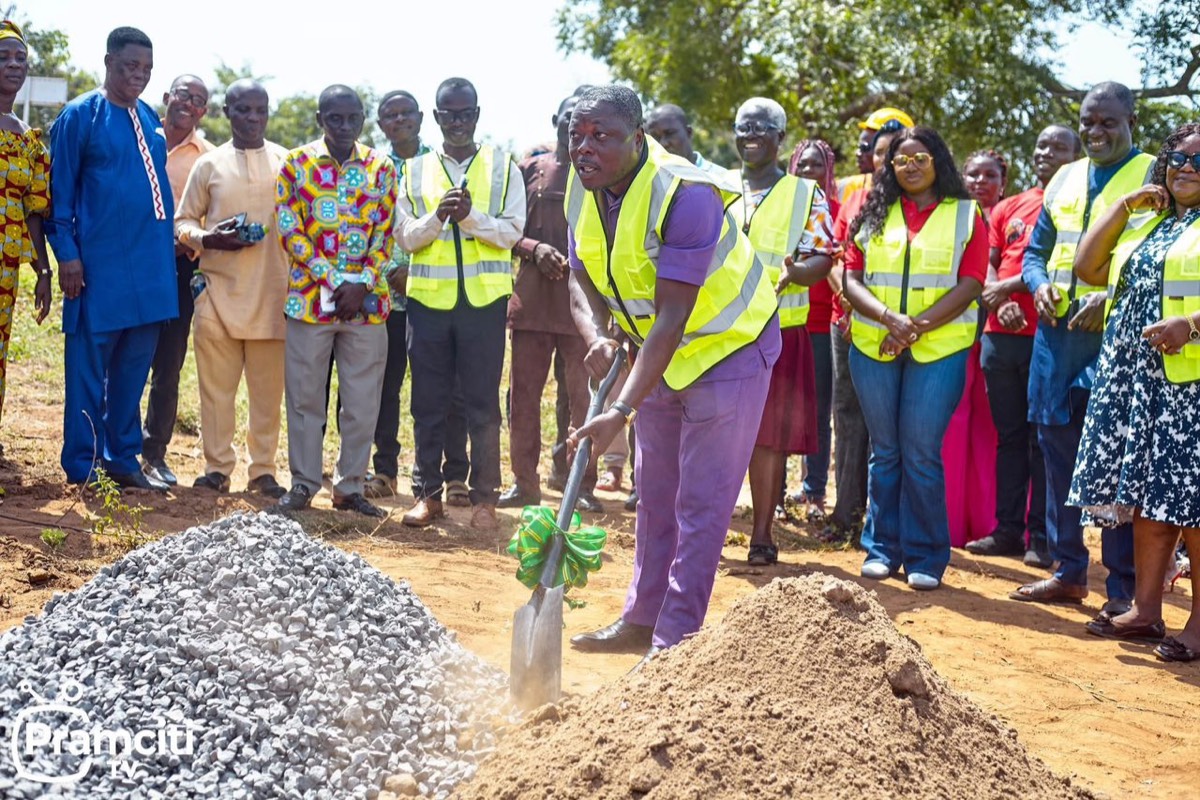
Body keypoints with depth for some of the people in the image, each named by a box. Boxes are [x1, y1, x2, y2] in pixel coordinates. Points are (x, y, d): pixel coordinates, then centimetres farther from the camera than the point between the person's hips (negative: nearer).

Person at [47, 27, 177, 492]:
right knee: (88, 366, 1)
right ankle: (81, 468, 9)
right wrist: (66, 253, -12)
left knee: (133, 367, 11)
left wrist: (168, 242, 13)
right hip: (99, 264, -6)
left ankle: (123, 459, 20)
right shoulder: (80, 116, -4)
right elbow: (60, 191, -5)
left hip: (150, 264, 6)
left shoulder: (150, 119, 13)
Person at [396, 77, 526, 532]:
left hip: (484, 299, -2)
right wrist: (438, 215, -14)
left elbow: (512, 233, -2)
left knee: (483, 404, 3)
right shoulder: (415, 171, 10)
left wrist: (472, 215, -17)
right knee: (427, 402, 7)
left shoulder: (503, 168, 5)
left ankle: (484, 498, 11)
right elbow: (405, 237, 4)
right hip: (428, 299, 2)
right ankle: (427, 493, 17)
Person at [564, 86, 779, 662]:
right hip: (657, 353, 8)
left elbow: (672, 318, -35)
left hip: (727, 345, -8)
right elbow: (582, 278, 0)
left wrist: (621, 410, -40)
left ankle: (674, 642, 1)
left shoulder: (685, 194, -32)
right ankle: (641, 620, 28)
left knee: (701, 504, -6)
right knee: (654, 493, 16)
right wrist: (597, 338, -22)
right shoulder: (582, 188, -7)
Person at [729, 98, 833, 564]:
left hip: (780, 331, -2)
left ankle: (762, 534, 10)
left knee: (769, 437, 2)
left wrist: (797, 272, -23)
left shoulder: (806, 195, 7)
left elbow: (823, 259, -2)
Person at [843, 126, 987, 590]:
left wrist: (917, 327, -15)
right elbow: (852, 278, 4)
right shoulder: (874, 215, 13)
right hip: (873, 347, 3)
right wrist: (889, 317, -14)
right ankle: (881, 548, 16)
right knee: (885, 450, 8)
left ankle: (925, 556, 5)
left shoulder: (966, 216, 6)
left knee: (922, 453, -5)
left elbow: (969, 285, -4)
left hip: (938, 348, -2)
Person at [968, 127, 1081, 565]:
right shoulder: (1009, 208, 16)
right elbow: (987, 263, 10)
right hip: (1001, 334, 5)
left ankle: (1042, 537, 4)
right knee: (1009, 436, 10)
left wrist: (1008, 287, -13)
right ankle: (1008, 529, 16)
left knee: (1044, 440, -1)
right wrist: (1002, 303, -7)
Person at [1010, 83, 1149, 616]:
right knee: (1058, 452, 10)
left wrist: (1111, 298, -20)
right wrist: (1040, 284, 0)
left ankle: (1123, 589, 5)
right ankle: (1068, 572, 21)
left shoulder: (1154, 177, -1)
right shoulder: (1063, 180, 16)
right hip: (1057, 332, 6)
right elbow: (1035, 251, 22)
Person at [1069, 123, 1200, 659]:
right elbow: (1087, 267, 12)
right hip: (1134, 377, 7)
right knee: (1145, 495, 9)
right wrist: (1126, 204, 9)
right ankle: (1145, 610, 17)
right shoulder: (1144, 224, 21)